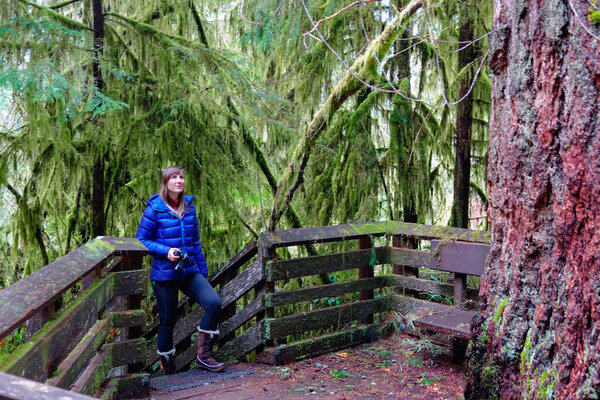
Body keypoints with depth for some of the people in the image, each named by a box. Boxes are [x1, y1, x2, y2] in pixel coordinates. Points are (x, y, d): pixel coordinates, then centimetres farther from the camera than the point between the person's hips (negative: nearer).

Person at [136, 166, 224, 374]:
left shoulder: (189, 207, 7)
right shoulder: (155, 209, -8)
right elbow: (142, 240, -6)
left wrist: (202, 270, 15)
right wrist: (166, 251, -21)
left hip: (189, 271, 5)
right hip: (164, 275, -4)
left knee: (214, 302, -14)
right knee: (167, 321, 5)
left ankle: (203, 355, -1)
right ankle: (169, 370, 23)